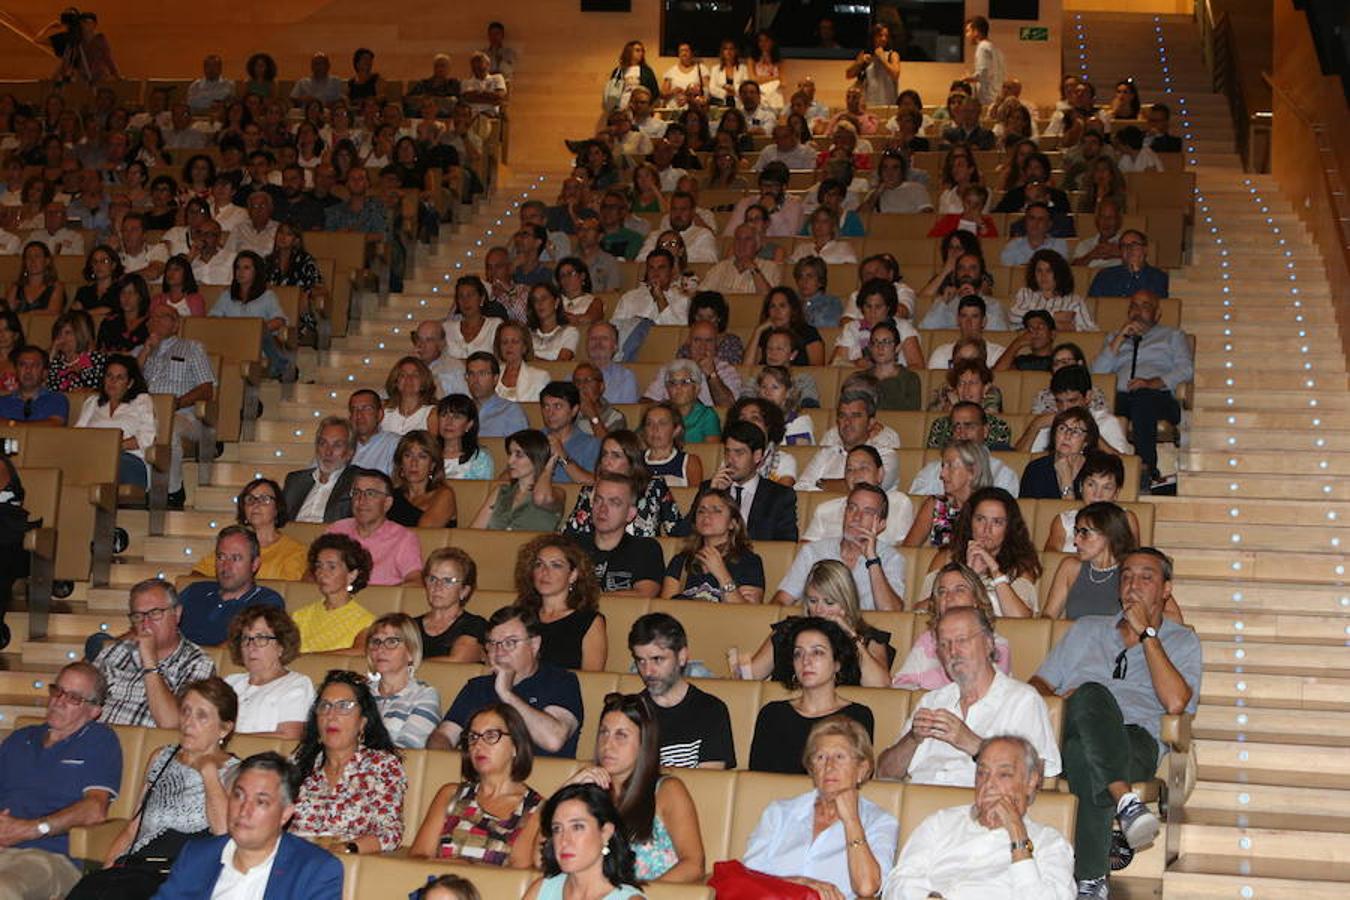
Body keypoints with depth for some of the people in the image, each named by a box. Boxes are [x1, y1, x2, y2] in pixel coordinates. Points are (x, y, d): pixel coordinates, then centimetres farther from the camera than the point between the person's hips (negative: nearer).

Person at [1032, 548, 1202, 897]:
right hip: (1069, 734, 2)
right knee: (1091, 694, -37)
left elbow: (1175, 702, 0)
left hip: (1135, 740, -2)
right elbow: (1038, 685, 27)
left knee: (1082, 754, -40)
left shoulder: (1182, 641, 22)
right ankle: (1125, 800, -52)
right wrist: (1062, 700, 1)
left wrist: (1145, 632, 4)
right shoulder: (1087, 629, 33)